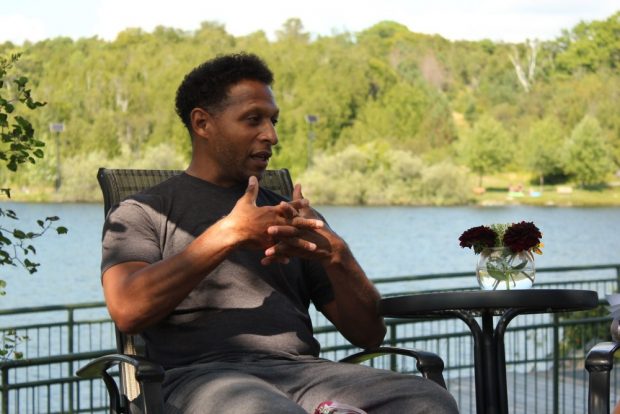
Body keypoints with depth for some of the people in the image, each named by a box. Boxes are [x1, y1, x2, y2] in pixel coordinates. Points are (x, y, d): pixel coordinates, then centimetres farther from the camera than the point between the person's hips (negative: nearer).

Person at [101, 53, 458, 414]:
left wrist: (335, 252, -1)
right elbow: (128, 311, -7)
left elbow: (369, 333, 19)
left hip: (302, 369, 5)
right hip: (203, 375, -4)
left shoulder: (287, 213, 27)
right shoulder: (142, 212, 16)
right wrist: (230, 234, -10)